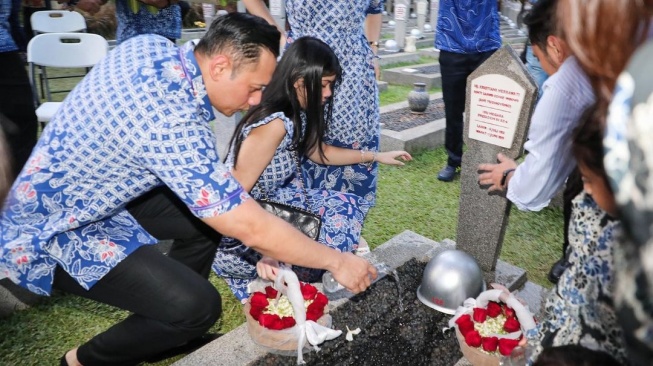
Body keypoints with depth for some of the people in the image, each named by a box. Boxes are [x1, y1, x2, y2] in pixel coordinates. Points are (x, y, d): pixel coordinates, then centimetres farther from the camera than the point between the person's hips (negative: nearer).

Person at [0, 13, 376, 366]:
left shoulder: (150, 45, -10)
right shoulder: (174, 127, -35)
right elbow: (253, 228, -31)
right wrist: (337, 261, -17)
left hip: (86, 194, 9)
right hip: (52, 233, -9)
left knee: (212, 212, 5)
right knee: (198, 307, -19)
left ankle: (166, 326, 22)